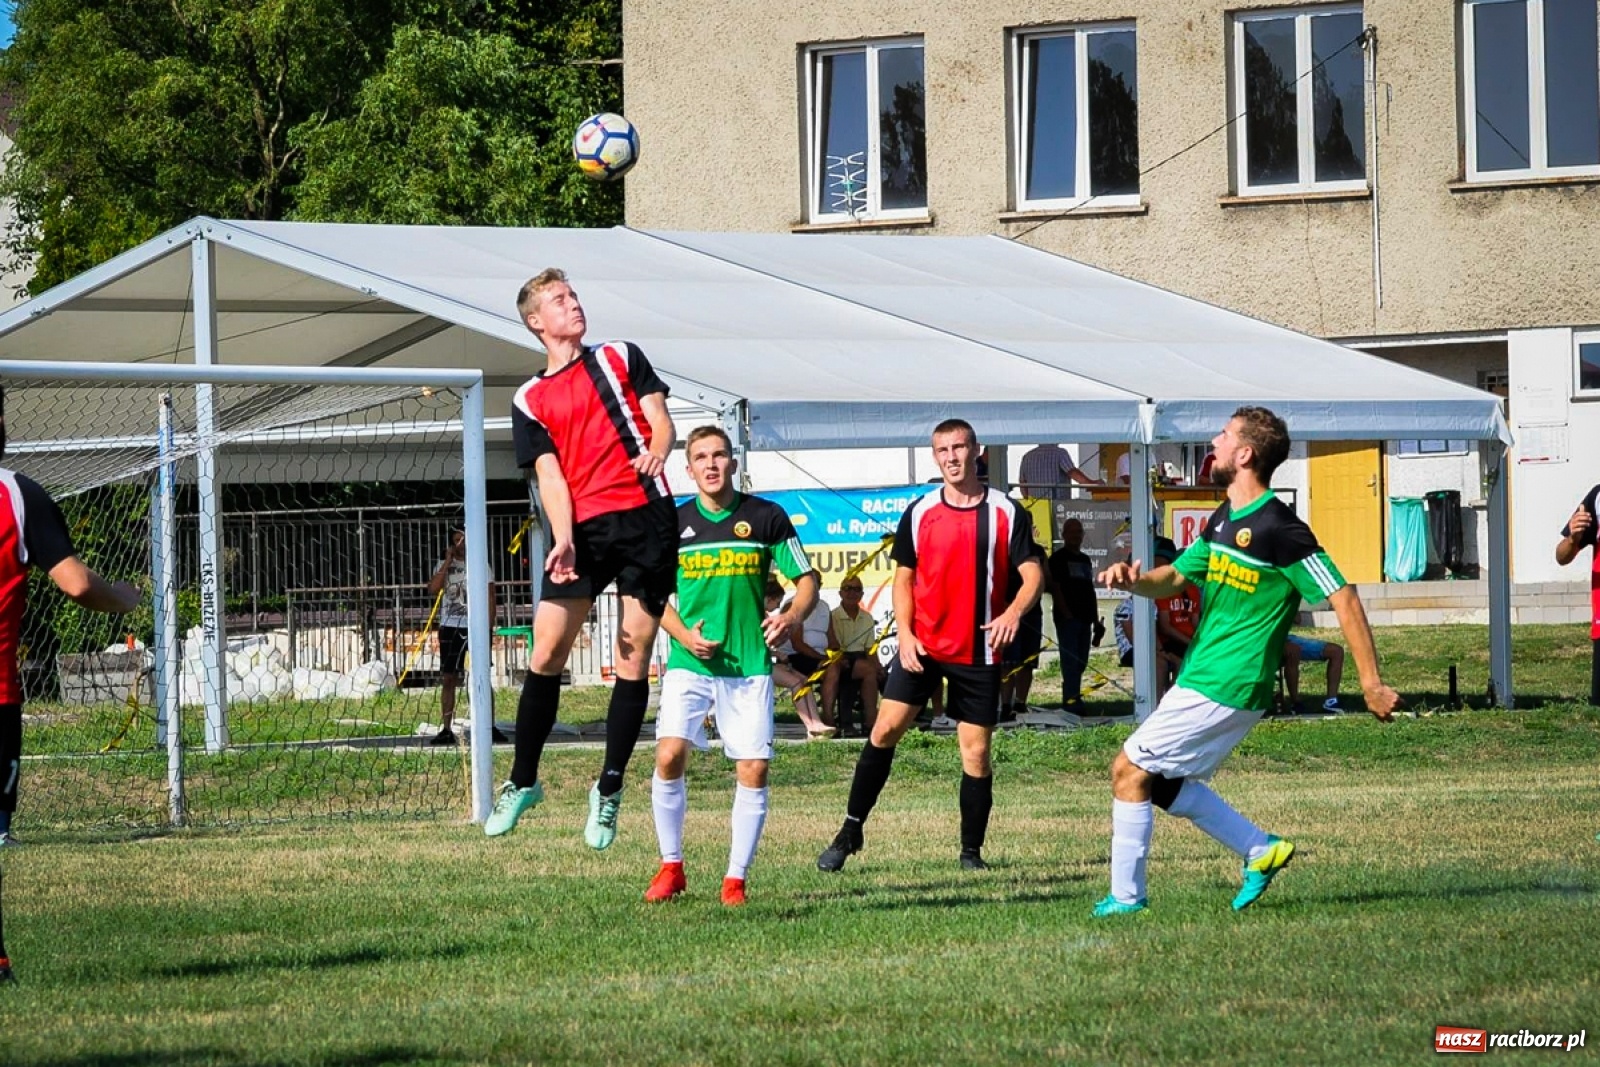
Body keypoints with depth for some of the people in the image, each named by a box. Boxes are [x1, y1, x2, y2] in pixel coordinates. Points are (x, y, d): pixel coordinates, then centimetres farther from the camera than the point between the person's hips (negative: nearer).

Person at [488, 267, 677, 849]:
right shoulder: (530, 400, 12)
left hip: (646, 517, 0)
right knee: (547, 651, -8)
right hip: (582, 528, 0)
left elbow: (660, 418, 4)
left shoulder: (621, 359, 15)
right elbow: (549, 472, 2)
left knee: (634, 658, -2)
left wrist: (657, 449, -21)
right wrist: (562, 539, -15)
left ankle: (609, 789, 6)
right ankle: (522, 781, 5)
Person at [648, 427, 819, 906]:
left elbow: (807, 581, 5)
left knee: (754, 768, -5)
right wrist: (682, 634, -6)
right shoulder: (674, 523, 4)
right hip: (689, 664, 0)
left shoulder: (766, 517, 1)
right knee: (669, 754, -15)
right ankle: (671, 866, 1)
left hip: (749, 664, 0)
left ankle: (736, 879, 7)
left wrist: (791, 616, -16)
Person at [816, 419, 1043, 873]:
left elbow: (1033, 574, -3)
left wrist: (1014, 612, -22)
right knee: (886, 728, -8)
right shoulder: (920, 512, 5)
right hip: (922, 645, 1)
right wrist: (905, 633, -4)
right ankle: (850, 831, 0)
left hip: (979, 650, -1)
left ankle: (972, 851, 12)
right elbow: (904, 577, 10)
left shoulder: (1006, 512, 0)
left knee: (976, 750, 0)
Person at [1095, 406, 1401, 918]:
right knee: (1160, 782, 14)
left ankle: (1126, 897, 2)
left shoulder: (1278, 529, -18)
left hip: (1226, 689, -10)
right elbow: (1174, 577, 20)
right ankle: (1261, 851, 18)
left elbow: (1343, 599, -17)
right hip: (1198, 680, 10)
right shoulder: (1223, 520, 11)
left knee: (1131, 769, -7)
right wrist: (1133, 579, -4)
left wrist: (1372, 684, -19)